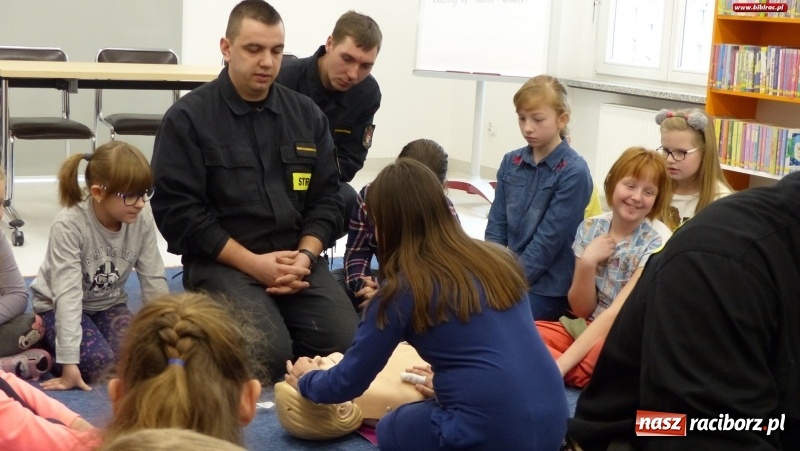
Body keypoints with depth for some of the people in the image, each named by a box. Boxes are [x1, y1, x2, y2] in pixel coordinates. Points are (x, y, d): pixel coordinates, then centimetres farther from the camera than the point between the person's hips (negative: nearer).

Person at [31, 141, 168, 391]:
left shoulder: (142, 221, -17)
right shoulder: (69, 225, -30)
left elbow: (154, 281, -8)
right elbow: (68, 294, -33)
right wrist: (69, 362, -36)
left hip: (108, 305, 5)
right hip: (59, 306, -5)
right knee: (98, 362, -27)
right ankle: (46, 350, 3)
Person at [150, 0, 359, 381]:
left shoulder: (306, 114, 11)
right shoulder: (188, 118, -3)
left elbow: (326, 199, 10)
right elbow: (178, 211, -9)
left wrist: (304, 256, -9)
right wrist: (254, 264, -15)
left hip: (297, 258, 4)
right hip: (221, 262, -4)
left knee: (348, 345, -18)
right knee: (268, 353, -26)